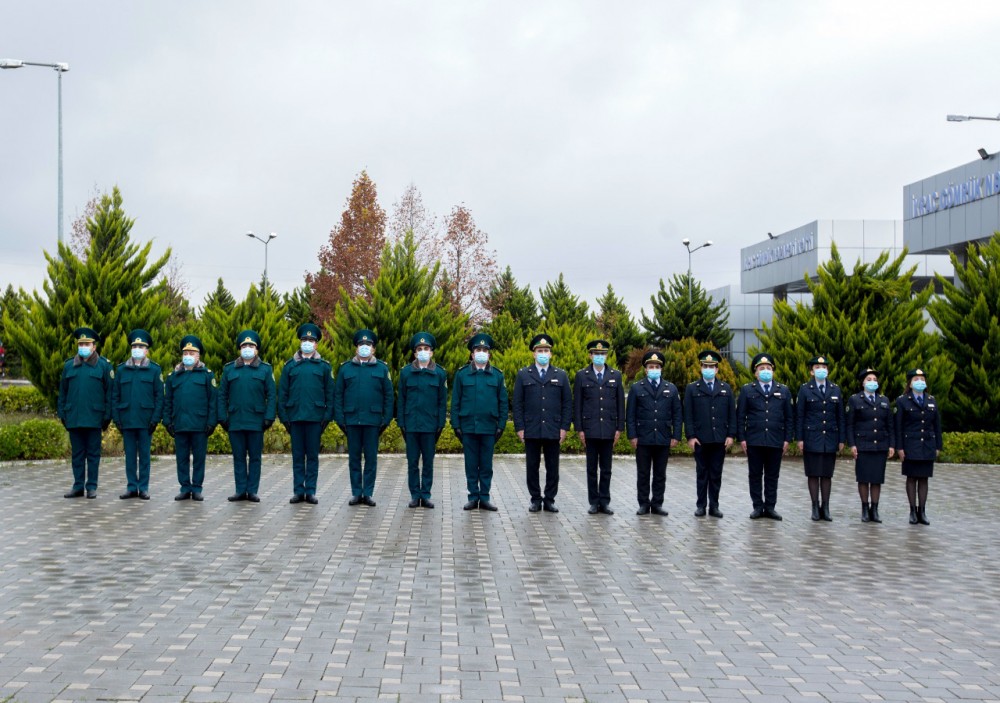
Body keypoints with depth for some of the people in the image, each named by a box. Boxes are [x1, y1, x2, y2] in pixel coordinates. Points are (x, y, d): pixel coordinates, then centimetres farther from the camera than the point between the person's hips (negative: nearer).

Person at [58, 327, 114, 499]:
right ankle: (78, 486, 14)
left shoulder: (104, 365, -1)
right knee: (77, 454, 8)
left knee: (93, 454, 4)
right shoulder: (69, 365, 9)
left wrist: (107, 417, -5)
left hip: (94, 418, -3)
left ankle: (92, 487, 9)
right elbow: (63, 392, 13)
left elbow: (109, 393, -1)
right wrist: (62, 414, 7)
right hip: (74, 418, 3)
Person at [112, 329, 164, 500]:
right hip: (127, 420, 2)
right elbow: (115, 396, 8)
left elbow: (159, 396, 0)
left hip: (145, 420, -2)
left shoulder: (154, 370, 2)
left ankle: (143, 488, 8)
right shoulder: (121, 370, 8)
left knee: (144, 455, 3)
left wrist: (155, 419, -7)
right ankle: (131, 487, 12)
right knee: (130, 455, 6)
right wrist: (116, 419, 1)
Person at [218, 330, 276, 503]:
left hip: (256, 422, -1)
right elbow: (222, 395, 9)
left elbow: (272, 396, 2)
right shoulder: (229, 369, 9)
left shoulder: (265, 369, 5)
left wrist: (269, 417, -7)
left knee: (255, 457, 3)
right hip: (235, 422, 2)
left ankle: (252, 491, 8)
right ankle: (241, 490, 11)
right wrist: (222, 417, 1)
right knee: (239, 457, 6)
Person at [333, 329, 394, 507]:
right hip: (352, 420, 1)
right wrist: (340, 419, -1)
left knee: (371, 458, 3)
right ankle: (356, 493, 13)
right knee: (354, 458, 6)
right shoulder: (346, 368, 6)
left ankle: (368, 494, 9)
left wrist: (386, 419, -2)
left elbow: (388, 396, 4)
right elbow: (338, 395, 5)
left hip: (373, 420, -1)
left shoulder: (382, 368, 4)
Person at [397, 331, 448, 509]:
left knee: (428, 462, 5)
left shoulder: (440, 373, 3)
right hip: (411, 425, 0)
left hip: (430, 425, 0)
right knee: (412, 462, 5)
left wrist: (441, 424, -1)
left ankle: (426, 495, 12)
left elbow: (443, 401, 4)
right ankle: (415, 495, 12)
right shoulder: (406, 372, 4)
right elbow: (401, 400, 6)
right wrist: (401, 423, 1)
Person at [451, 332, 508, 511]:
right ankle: (473, 497, 12)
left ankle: (485, 498, 12)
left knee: (486, 465, 5)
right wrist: (456, 425, -2)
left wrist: (501, 425, 0)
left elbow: (503, 403, 6)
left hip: (489, 427, 0)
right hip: (468, 427, 0)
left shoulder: (497, 375, 5)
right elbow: (455, 402, 3)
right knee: (471, 464, 5)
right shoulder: (462, 374, 3)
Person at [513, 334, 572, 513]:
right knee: (532, 466, 4)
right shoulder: (523, 375, 6)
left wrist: (564, 427, -1)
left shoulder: (561, 375, 8)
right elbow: (517, 403, 3)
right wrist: (519, 427, -4)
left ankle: (549, 500, 12)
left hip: (553, 430, 1)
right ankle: (535, 499, 14)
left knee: (552, 467, 4)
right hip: (531, 430, 0)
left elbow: (567, 403, 7)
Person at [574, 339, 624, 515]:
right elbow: (577, 404, 2)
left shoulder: (616, 375, 7)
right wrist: (579, 429, -3)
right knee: (592, 468, 4)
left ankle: (605, 502, 11)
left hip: (609, 429, 1)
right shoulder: (582, 375, 3)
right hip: (590, 429, -1)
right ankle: (594, 502, 10)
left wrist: (620, 428, 1)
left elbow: (620, 403, 7)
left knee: (606, 469, 5)